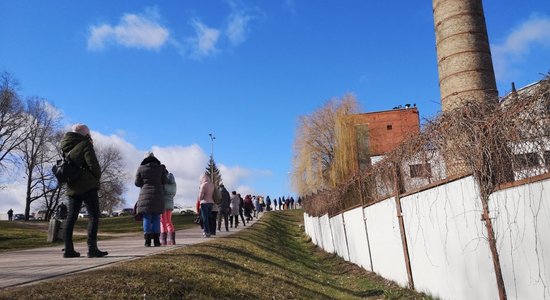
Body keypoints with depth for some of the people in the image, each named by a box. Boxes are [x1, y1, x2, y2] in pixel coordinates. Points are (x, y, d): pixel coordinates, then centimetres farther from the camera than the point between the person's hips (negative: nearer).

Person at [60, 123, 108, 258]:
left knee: (71, 218, 9)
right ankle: (92, 248, -11)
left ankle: (68, 249, 9)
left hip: (72, 188, 7)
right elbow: (93, 165, -16)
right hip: (88, 186, -7)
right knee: (93, 217, -5)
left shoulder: (67, 148, 14)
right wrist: (98, 176, 5)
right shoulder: (85, 145, -8)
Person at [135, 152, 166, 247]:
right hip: (158, 196, 1)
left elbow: (137, 183, 3)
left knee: (147, 219, 2)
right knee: (156, 218, 6)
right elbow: (164, 181, 3)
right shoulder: (161, 168, 3)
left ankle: (147, 241, -2)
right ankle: (156, 240, 4)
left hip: (145, 196, -1)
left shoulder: (141, 168, 1)